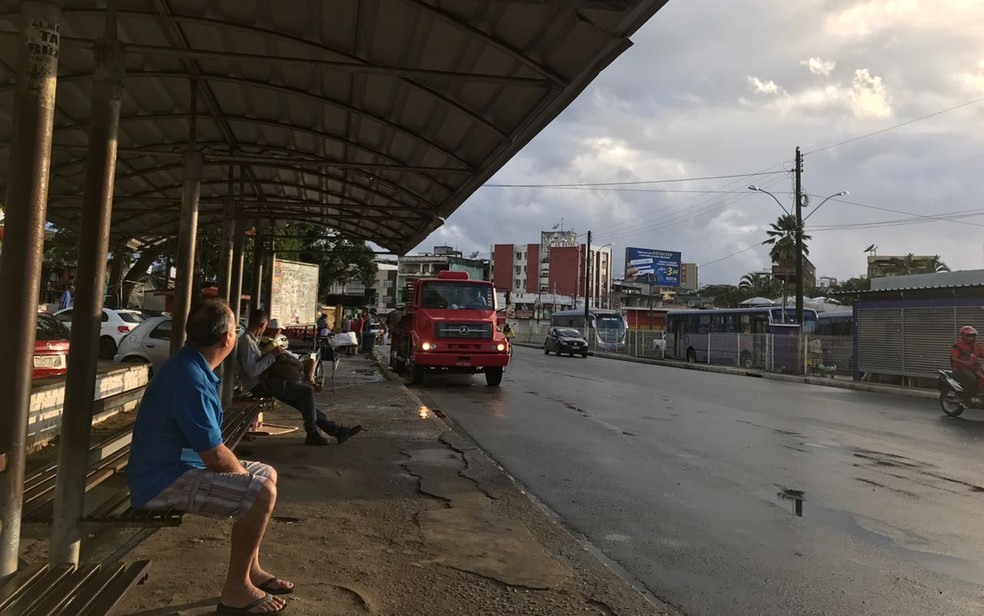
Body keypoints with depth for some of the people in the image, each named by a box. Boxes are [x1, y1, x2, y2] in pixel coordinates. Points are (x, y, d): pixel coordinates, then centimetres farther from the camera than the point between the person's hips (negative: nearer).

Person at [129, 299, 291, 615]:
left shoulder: (191, 365, 7)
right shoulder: (190, 379, -27)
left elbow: (211, 444, 16)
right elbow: (215, 457, -25)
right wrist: (246, 476, -6)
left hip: (179, 465, 11)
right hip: (163, 483, -11)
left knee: (267, 474, 13)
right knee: (261, 493, -22)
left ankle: (251, 569, 20)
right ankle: (236, 588, -6)